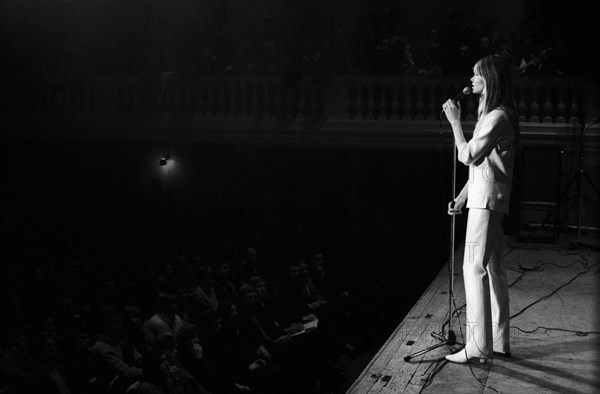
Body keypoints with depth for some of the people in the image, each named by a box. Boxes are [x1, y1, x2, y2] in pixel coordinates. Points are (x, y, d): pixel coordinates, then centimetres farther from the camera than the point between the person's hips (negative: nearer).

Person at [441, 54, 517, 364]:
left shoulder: (498, 117, -15)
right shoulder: (491, 114, 18)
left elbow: (468, 156, -19)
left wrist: (455, 121, -10)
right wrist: (463, 196, 19)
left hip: (487, 201, -10)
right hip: (485, 199, 10)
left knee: (475, 268, -11)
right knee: (492, 269, 12)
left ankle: (478, 347, -10)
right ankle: (499, 341, 18)